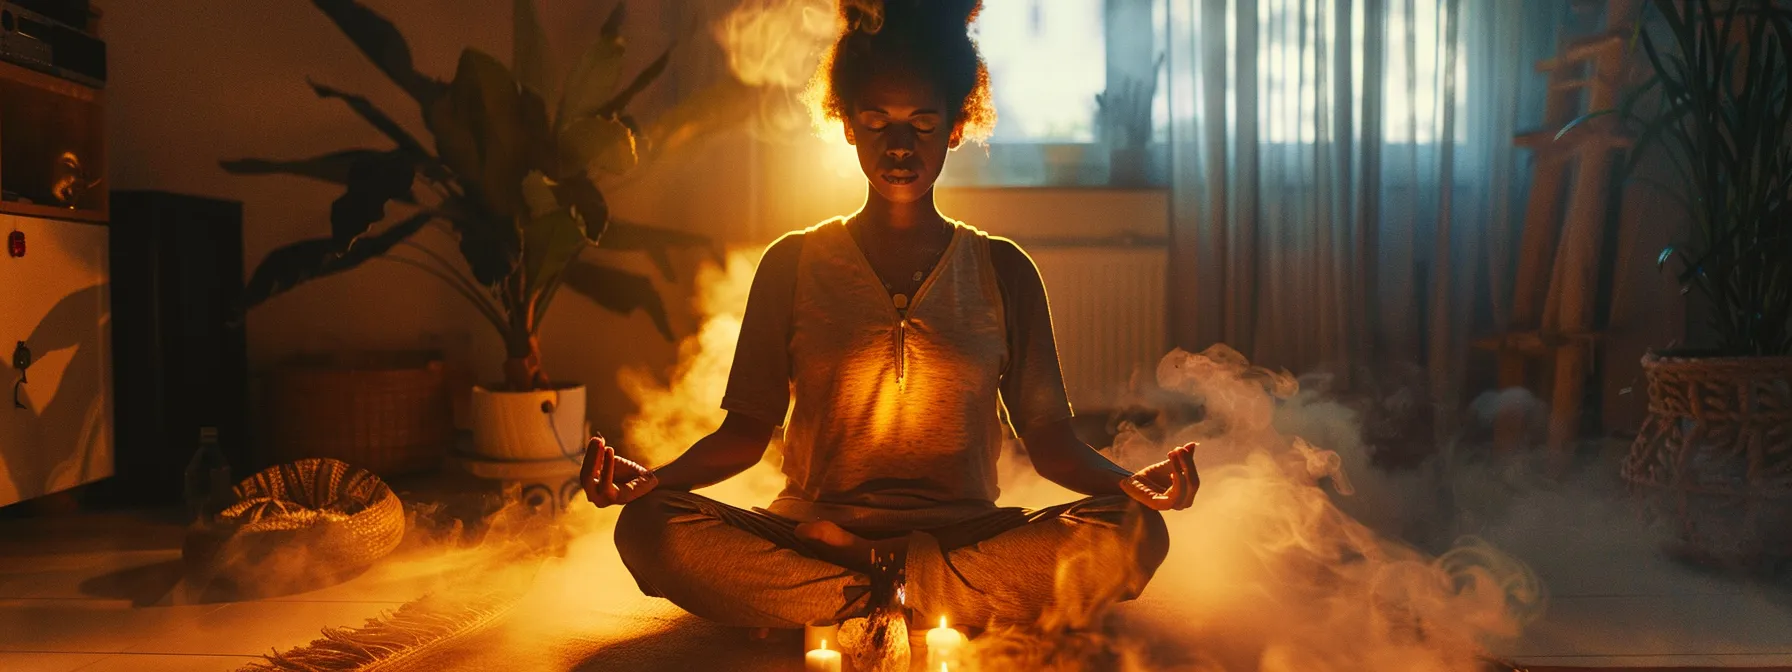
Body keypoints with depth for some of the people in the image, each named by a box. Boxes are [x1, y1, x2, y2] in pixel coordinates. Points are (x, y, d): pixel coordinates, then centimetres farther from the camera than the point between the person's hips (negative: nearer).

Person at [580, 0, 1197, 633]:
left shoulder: (1003, 271, 9)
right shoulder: (793, 264, 8)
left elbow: (1048, 438, 5)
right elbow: (747, 430, 6)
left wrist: (1129, 482, -16)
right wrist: (654, 477, -14)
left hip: (963, 535, 1)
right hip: (811, 532, 0)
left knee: (1134, 536, -27)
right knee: (649, 528, -27)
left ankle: (862, 598, -17)